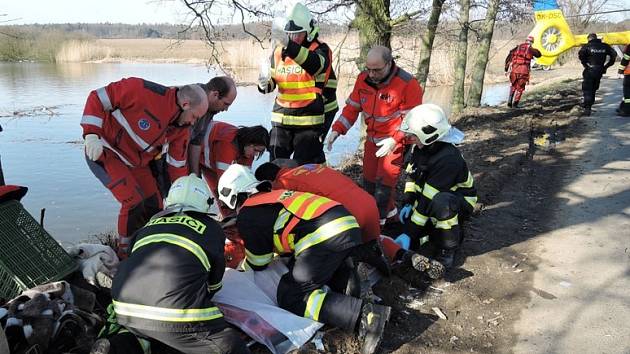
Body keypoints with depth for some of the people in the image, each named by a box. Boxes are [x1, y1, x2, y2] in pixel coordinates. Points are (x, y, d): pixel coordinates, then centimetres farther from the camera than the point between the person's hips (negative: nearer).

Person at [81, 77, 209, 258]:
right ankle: (126, 254, 3)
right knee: (134, 203, -18)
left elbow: (177, 165, 3)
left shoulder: (181, 128, -5)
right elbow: (98, 98, -21)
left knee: (154, 207, 5)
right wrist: (92, 135, -27)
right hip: (104, 152, -7)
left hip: (136, 162, 7)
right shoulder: (143, 91, -28)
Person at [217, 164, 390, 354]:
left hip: (324, 237, -9)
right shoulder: (276, 196, 32)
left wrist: (240, 268, 36)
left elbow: (258, 263, 17)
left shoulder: (247, 215, 9)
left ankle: (364, 314, -15)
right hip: (349, 224, 9)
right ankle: (351, 280, 6)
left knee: (291, 298, 1)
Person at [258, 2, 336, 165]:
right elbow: (272, 80, 13)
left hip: (310, 118, -5)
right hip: (282, 117, 5)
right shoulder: (278, 51, 7)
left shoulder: (320, 49, -8)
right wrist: (265, 84, -12)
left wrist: (290, 47, -45)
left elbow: (315, 65, -31)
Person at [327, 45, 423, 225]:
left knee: (384, 182, -11)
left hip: (396, 141, -6)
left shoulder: (407, 84, -23)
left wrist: (394, 140, -30)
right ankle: (389, 210, 33)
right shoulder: (363, 78, -6)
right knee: (368, 180, 12)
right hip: (372, 138, 6)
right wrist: (337, 130, -7)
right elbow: (352, 107, 3)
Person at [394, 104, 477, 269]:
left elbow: (429, 199, -35)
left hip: (461, 201, -8)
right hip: (438, 194, 8)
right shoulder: (421, 147, -9)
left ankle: (447, 250, -19)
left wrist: (410, 233, -32)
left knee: (441, 202, -41)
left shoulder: (448, 159, -35)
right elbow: (412, 175, 4)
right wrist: (408, 203, -9)